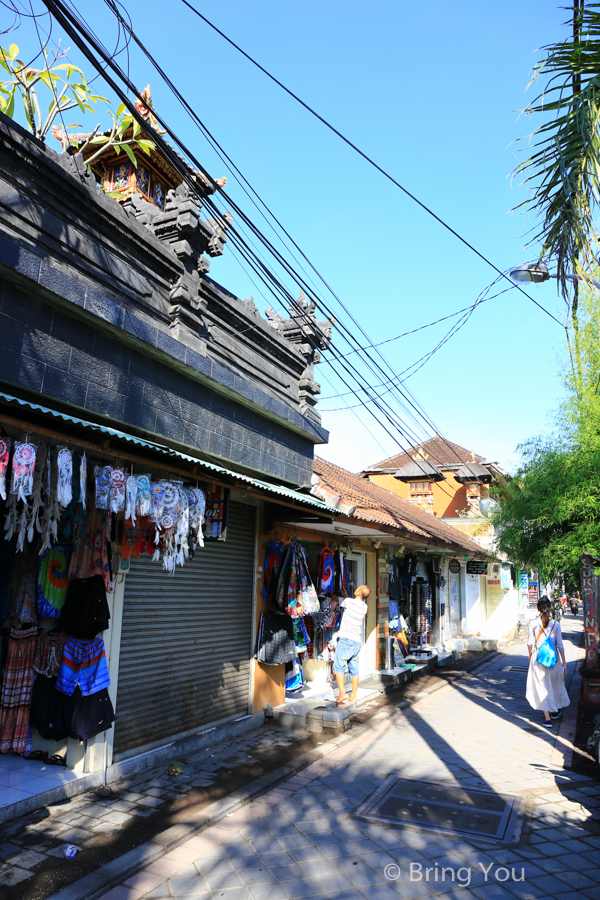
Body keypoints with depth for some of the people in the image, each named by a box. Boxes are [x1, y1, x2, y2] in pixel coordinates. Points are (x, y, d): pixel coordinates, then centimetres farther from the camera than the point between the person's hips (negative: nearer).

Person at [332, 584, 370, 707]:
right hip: (357, 641, 7)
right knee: (354, 669, 14)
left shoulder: (349, 601, -11)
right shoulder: (364, 607, 5)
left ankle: (342, 693, -18)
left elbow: (343, 604, 13)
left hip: (346, 639, -6)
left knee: (338, 666, -5)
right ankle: (353, 696, 20)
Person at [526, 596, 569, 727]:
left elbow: (530, 643, -1)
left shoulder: (533, 623, -9)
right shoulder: (556, 624, -9)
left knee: (542, 687, 5)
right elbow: (560, 645, -5)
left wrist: (530, 656, 15)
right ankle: (555, 710, 39)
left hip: (537, 658, -1)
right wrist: (564, 663, 3)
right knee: (555, 684, 21)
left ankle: (547, 718, 2)